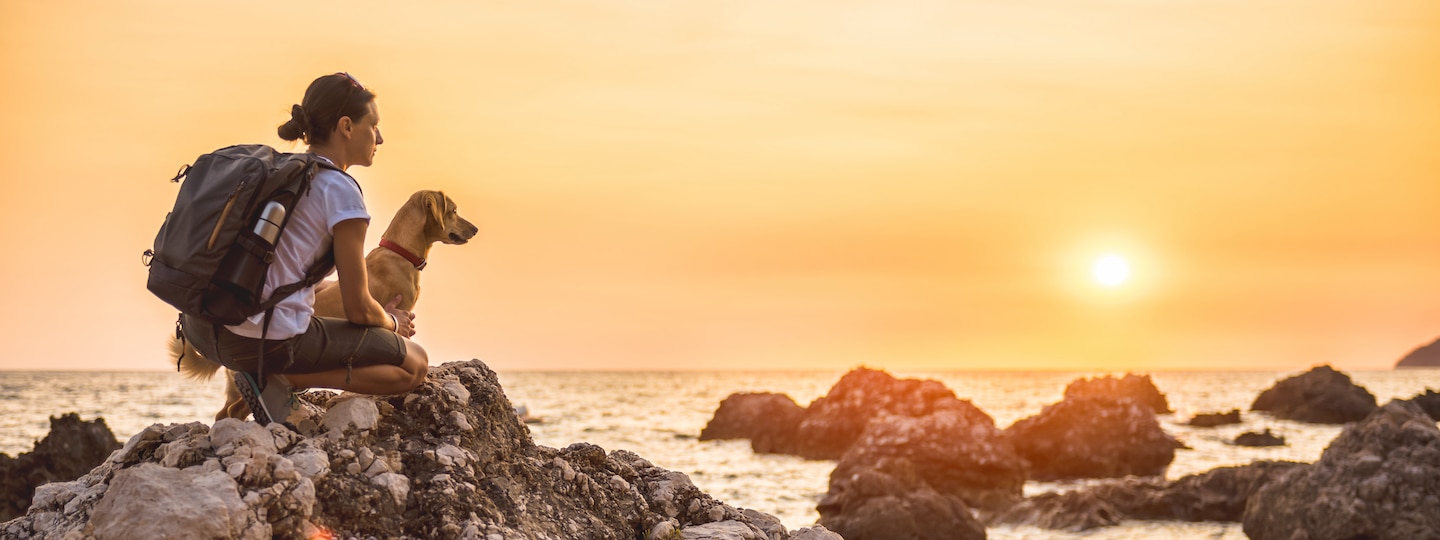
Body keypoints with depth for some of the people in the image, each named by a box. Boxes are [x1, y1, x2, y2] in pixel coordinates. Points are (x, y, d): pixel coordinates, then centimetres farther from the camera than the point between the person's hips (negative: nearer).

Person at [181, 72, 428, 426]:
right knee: (415, 365, 5)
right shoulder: (339, 190, -7)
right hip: (266, 340, -8)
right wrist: (391, 323, 20)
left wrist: (377, 310, 27)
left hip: (202, 331, 8)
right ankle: (279, 380, -8)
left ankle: (267, 374, 8)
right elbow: (358, 309, -4)